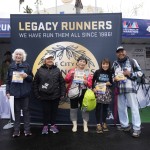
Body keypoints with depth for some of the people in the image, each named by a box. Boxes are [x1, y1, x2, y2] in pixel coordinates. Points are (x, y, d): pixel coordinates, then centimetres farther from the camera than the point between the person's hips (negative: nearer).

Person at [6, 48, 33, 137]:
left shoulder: (27, 65, 2)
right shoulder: (11, 66, 7)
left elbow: (31, 78, 5)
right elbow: (8, 80, 8)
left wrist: (26, 76, -16)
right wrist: (8, 91, 0)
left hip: (25, 92, -1)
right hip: (15, 92, 1)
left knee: (26, 110, 5)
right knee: (17, 111, 7)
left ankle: (27, 130, 12)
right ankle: (16, 130, 14)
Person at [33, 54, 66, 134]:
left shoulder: (57, 70, 3)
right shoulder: (40, 70, 1)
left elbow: (62, 82, 2)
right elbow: (35, 83, 3)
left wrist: (63, 93, -3)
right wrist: (37, 94, -1)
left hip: (55, 96, 1)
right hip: (44, 96, -1)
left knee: (54, 111, 11)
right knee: (46, 111, 6)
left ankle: (53, 125, 26)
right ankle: (45, 126, 23)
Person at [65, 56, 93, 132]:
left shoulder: (87, 73, 7)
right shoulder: (72, 70, 5)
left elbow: (90, 84, 3)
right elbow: (66, 80, 0)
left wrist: (86, 82, -17)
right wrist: (70, 75, -17)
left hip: (83, 93, 1)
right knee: (73, 108, 5)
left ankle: (85, 125, 17)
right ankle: (74, 125, 16)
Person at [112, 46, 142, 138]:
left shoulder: (132, 61, 2)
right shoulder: (115, 64, 15)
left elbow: (140, 72, 2)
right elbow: (112, 75, 24)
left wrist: (130, 73, -13)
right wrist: (114, 79, 3)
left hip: (130, 87, -5)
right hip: (119, 89, 5)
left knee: (134, 107, -6)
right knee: (121, 107, 11)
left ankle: (137, 128, 0)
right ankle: (125, 125, 26)